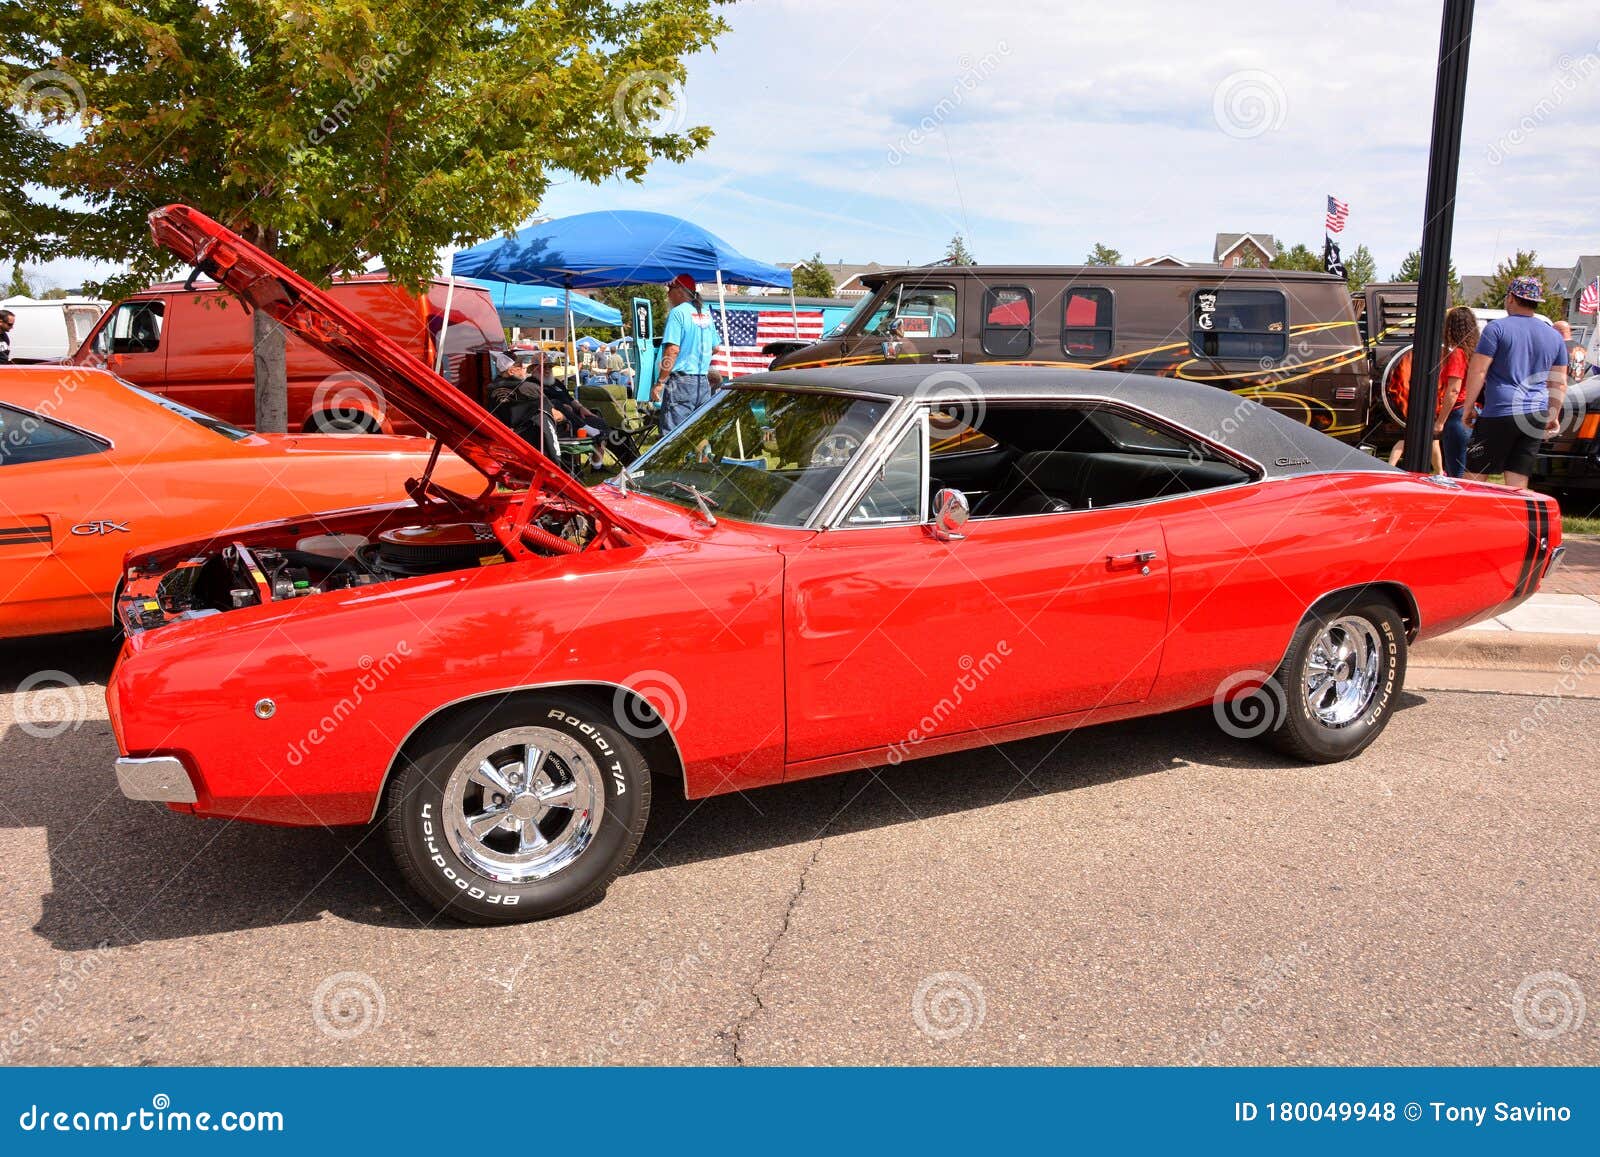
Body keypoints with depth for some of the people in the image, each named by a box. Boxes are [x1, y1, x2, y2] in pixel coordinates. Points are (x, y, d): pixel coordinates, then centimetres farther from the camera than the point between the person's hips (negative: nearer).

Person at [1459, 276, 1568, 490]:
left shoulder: (1497, 328, -3)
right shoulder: (1554, 336, 14)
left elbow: (1477, 371, -9)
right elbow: (1559, 384, 17)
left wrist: (1467, 407, -2)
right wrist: (1553, 417, 25)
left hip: (1500, 412, -5)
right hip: (1536, 416, 6)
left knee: (1474, 478, -1)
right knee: (1518, 486, 5)